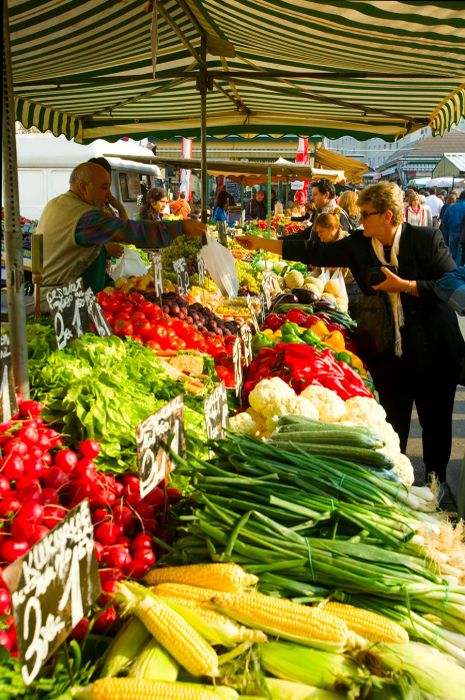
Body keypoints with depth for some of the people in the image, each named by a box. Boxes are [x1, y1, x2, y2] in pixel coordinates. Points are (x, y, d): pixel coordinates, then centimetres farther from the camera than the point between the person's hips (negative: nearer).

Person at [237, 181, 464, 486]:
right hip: (387, 350, 3)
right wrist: (261, 243, 1)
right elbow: (315, 252, 2)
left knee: (436, 421, 10)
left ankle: (436, 482, 28)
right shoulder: (358, 244, 0)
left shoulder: (427, 238, -10)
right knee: (394, 421, 10)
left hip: (432, 350, -2)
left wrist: (403, 286, -20)